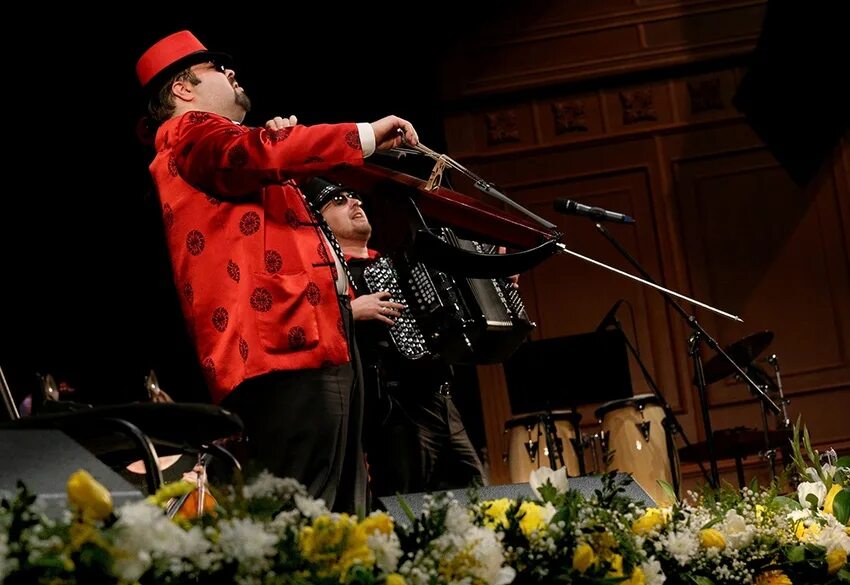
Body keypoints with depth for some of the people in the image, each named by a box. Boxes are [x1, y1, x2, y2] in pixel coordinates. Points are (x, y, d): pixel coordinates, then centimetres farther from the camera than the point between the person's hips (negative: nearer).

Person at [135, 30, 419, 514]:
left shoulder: (224, 141, 31)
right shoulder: (188, 132, 1)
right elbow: (256, 153, -19)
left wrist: (277, 143, 25)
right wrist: (366, 135, -15)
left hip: (317, 337, 11)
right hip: (285, 345, -11)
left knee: (342, 511, 9)